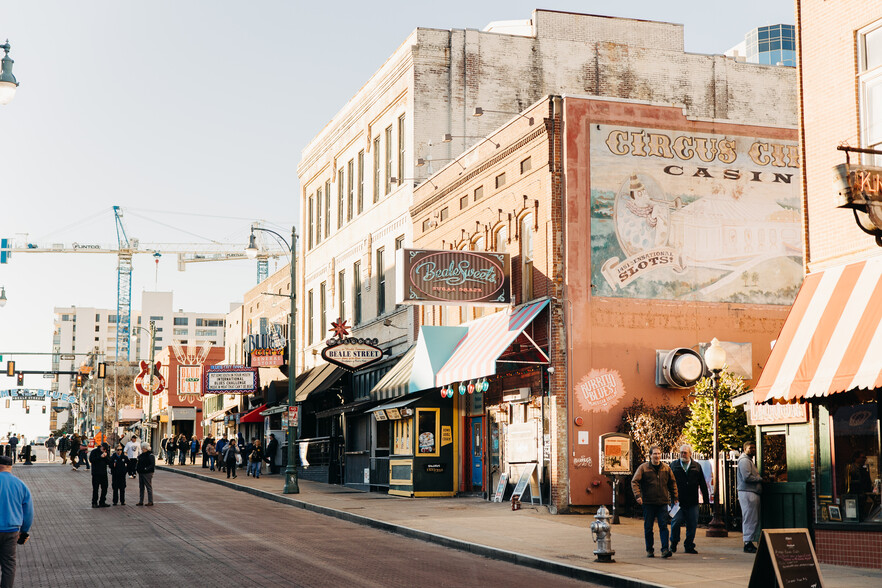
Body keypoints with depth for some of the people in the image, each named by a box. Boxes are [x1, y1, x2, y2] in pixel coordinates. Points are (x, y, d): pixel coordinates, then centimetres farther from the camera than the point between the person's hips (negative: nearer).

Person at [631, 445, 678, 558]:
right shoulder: (643, 467, -1)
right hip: (648, 502, -1)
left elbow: (672, 483, 16)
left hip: (663, 502, 1)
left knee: (663, 526, -6)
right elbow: (634, 482, -3)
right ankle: (649, 550, 15)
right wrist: (638, 495, -15)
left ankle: (665, 549, -9)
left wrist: (674, 498, 12)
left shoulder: (666, 468, 8)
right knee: (648, 527, 5)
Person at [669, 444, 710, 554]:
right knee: (676, 522, -7)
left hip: (692, 502, 2)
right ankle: (673, 544, 12)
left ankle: (689, 546, 15)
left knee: (692, 525, 2)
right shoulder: (674, 465, 6)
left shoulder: (697, 466, 9)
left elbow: (703, 485, 11)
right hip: (677, 501, -2)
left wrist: (706, 499, 8)